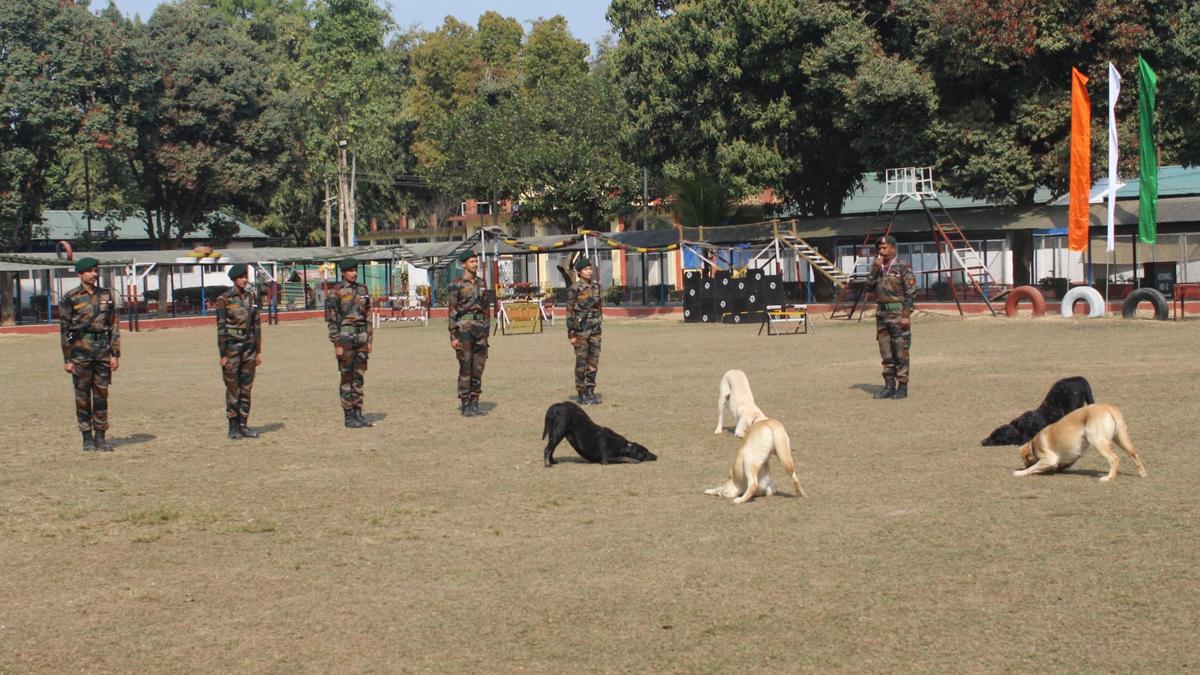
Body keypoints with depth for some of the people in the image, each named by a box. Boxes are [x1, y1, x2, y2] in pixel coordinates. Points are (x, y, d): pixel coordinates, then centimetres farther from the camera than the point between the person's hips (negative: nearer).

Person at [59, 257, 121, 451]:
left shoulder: (106, 296, 9)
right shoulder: (70, 298, -1)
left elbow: (114, 326, 10)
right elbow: (64, 329, -1)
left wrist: (115, 354, 3)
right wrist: (67, 359, -5)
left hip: (103, 349, 3)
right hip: (80, 350, -3)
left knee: (102, 394, 5)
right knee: (83, 395, 1)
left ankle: (101, 437, 11)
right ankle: (87, 438, 8)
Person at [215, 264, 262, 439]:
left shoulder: (251, 296, 8)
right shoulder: (225, 299, -8)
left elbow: (256, 325, 11)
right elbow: (221, 328, -8)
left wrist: (258, 351, 9)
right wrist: (223, 355, -11)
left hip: (249, 346, 5)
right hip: (232, 347, -5)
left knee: (246, 388, 7)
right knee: (232, 388, 0)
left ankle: (243, 425, 14)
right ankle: (233, 427, 7)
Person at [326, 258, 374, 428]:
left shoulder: (362, 289, 11)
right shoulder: (335, 292, -8)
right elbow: (331, 320, -10)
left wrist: (369, 340, 10)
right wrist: (337, 344, -14)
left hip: (361, 337, 6)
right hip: (345, 337, -6)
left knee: (359, 377, 8)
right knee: (347, 378, -2)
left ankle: (358, 414, 13)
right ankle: (349, 417, 3)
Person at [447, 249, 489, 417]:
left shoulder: (481, 284, 13)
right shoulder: (456, 285, -5)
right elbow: (452, 311, -7)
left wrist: (486, 333, 14)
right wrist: (453, 336, -12)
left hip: (480, 329, 6)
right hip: (464, 329, -6)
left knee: (478, 368, 6)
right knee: (465, 369, -4)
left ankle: (474, 404, 12)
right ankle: (465, 406, 1)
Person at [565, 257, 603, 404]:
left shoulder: (596, 286, 10)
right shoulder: (575, 289, -8)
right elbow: (570, 312, -8)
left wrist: (598, 325, 15)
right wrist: (571, 333, -11)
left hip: (595, 328, 6)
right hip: (581, 328, -6)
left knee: (594, 361, 7)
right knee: (582, 363, 0)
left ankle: (590, 392, 14)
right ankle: (582, 394, 6)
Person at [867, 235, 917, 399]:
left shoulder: (903, 267, -7)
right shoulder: (878, 267, 14)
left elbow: (911, 293, -10)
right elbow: (869, 286, 5)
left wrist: (906, 316, -16)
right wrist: (875, 269, -6)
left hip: (898, 313, -7)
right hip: (881, 312, 7)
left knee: (900, 353, -3)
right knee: (886, 353, 8)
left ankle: (902, 387, 1)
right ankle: (889, 386, 14)